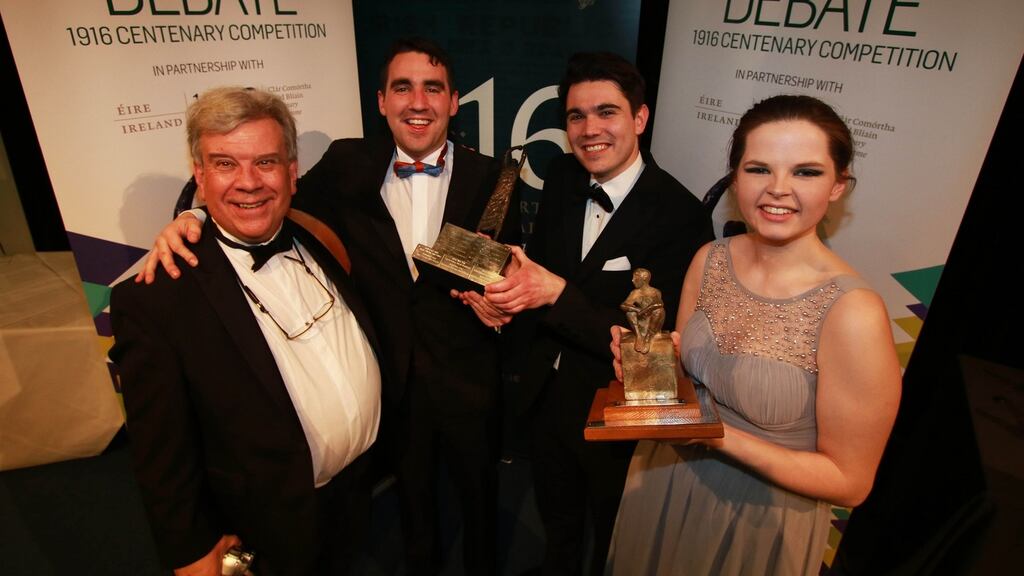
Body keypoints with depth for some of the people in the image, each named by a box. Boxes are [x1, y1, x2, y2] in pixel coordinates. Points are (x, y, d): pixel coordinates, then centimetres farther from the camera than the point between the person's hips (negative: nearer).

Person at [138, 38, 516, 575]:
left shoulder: (489, 179, -11)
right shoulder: (347, 165, -7)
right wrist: (193, 220, -23)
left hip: (470, 383, -1)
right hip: (394, 381, 2)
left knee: (479, 493, 24)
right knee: (412, 490, 28)